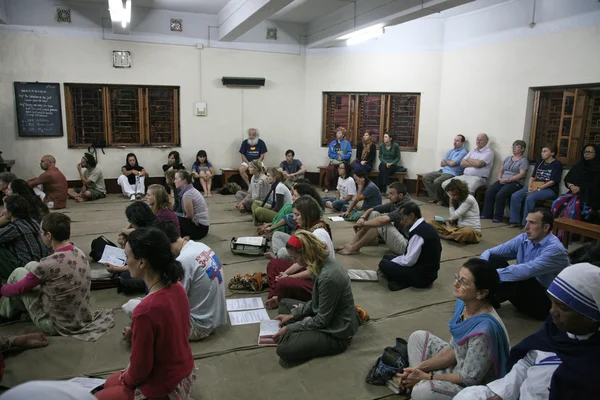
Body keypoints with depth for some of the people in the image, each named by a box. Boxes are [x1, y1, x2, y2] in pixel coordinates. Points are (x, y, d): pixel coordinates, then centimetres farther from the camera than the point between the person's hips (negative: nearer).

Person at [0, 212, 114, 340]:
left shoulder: (48, 264, -27)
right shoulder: (80, 254, -7)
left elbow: (19, 288, -7)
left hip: (57, 325, -6)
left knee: (18, 273, 9)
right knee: (31, 266, 14)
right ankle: (19, 306, 40)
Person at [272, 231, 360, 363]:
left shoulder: (328, 277, -32)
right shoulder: (325, 261, -4)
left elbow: (322, 320, -22)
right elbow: (317, 301, 10)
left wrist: (289, 328, -13)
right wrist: (293, 315, 6)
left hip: (336, 332, -9)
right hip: (328, 314, 9)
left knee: (284, 348, -24)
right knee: (285, 304, 20)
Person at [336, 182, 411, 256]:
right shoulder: (394, 203, 4)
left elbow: (383, 220, -34)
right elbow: (371, 209, 6)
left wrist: (362, 223, -22)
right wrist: (362, 218, -15)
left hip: (405, 245, -9)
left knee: (381, 223, -28)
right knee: (374, 214, -2)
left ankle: (354, 248, -15)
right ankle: (350, 244, -7)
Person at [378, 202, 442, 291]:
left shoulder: (418, 233, -24)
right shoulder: (425, 227, 7)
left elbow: (408, 261, -22)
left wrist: (391, 262, -5)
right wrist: (390, 260, 8)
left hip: (422, 276, -10)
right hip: (427, 271, 10)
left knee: (383, 263, -9)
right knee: (387, 257, 14)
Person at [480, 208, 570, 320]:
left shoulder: (555, 249, -23)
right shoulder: (523, 239, -2)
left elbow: (526, 271, -37)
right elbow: (490, 252, -2)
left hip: (547, 301, -6)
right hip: (526, 290, 7)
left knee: (519, 278, -35)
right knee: (493, 259, -9)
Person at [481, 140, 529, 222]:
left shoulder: (523, 160, 1)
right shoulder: (508, 158, 22)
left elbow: (521, 175, -11)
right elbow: (501, 170, 21)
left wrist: (507, 179, -18)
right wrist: (499, 178, -1)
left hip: (515, 182, -6)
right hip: (503, 181, 6)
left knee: (500, 195, -31)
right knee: (489, 191, -20)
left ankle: (498, 217, -18)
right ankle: (487, 214, -13)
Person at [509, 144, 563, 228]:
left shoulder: (557, 164, -2)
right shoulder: (540, 163, 19)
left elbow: (553, 181, -11)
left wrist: (538, 188, -18)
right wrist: (530, 187, -5)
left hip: (550, 190, -7)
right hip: (534, 188, 7)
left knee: (530, 198, -34)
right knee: (515, 196, -16)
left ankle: (526, 223, -26)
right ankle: (515, 221, -13)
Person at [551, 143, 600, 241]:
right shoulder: (579, 166, 19)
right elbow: (567, 179, 14)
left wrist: (580, 188, -17)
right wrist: (571, 186, -6)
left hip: (589, 196, -5)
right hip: (575, 192, 5)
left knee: (572, 207, -34)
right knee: (557, 203, -24)